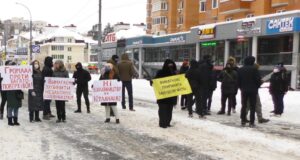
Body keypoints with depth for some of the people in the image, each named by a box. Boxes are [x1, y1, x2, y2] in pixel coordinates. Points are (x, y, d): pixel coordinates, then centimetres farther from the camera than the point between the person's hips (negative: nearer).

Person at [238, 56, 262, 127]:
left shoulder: (240, 70, 6)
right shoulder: (254, 69, -9)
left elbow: (238, 81, 7)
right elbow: (258, 79, -10)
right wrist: (257, 86, 7)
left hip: (244, 90, 4)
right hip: (253, 90, -4)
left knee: (244, 106, 11)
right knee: (252, 107, 1)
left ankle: (243, 121, 10)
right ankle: (251, 122, -1)